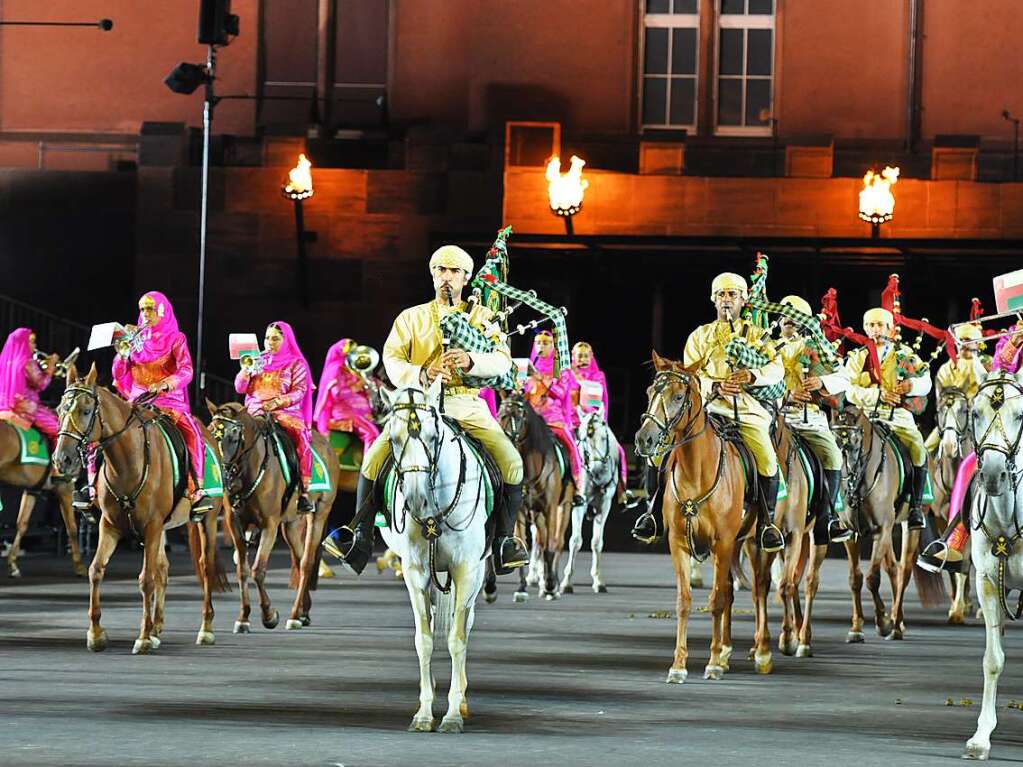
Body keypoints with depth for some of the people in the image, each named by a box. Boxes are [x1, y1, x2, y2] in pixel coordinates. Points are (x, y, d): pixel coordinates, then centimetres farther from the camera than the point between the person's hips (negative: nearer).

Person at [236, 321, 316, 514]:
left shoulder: (296, 364, 9)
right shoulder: (258, 361, 20)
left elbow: (299, 391, -3)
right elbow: (240, 388, 15)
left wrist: (277, 402, -18)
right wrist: (246, 370, -4)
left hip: (285, 412, -3)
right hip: (255, 412, 3)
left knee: (301, 439, -30)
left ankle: (304, 492, -28)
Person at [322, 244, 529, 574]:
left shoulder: (482, 317, 14)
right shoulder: (410, 318, 14)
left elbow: (502, 359, -2)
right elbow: (392, 361, 0)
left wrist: (471, 361, -24)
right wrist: (422, 375, -22)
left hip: (467, 404, 0)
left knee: (511, 462, -22)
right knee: (374, 458, -19)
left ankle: (504, 539, -8)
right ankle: (360, 538, -8)